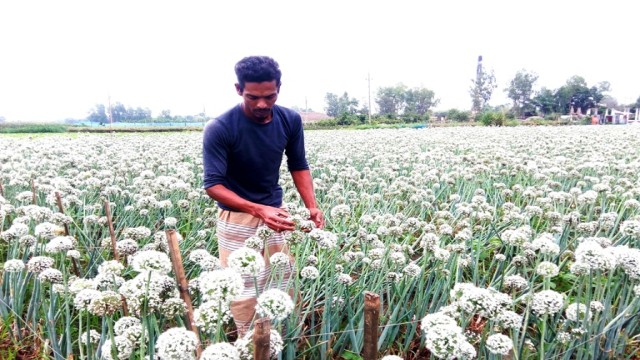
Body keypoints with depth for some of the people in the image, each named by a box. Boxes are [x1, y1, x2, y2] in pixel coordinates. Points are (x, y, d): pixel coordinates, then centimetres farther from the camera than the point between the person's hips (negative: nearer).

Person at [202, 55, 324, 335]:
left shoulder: (290, 120, -7)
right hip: (238, 219, -4)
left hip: (275, 213, 5)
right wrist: (259, 209, -32)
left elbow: (298, 165, 5)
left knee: (283, 287, 11)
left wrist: (312, 206, -11)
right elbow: (213, 184, -19)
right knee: (245, 294, 1)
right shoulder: (220, 129, -21)